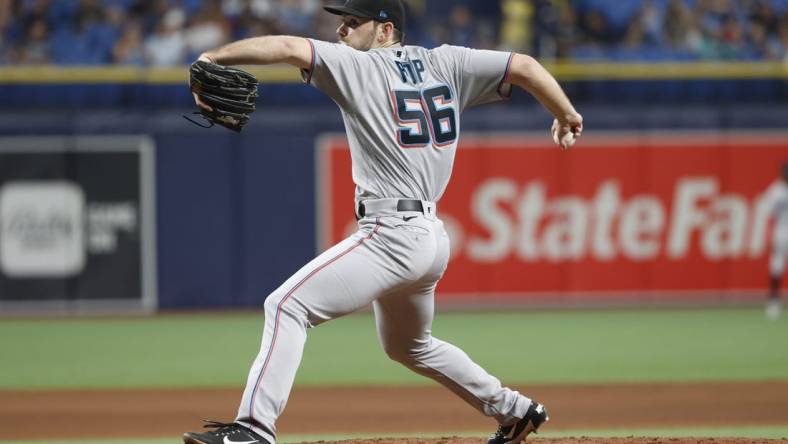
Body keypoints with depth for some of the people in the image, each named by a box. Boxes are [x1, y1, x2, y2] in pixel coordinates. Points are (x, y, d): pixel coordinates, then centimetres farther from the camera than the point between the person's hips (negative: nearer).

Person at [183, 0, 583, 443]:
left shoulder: (359, 65, -5)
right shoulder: (444, 64, 12)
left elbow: (289, 47, -18)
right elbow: (524, 66, 10)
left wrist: (211, 58, -22)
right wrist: (567, 116, 20)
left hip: (392, 235, -9)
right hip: (433, 236, 9)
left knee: (288, 306, -12)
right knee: (408, 345, 31)